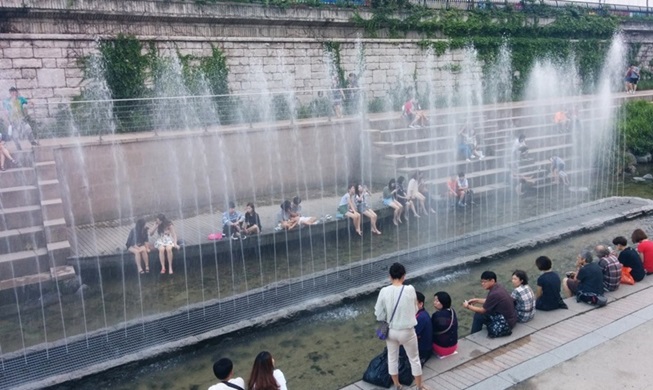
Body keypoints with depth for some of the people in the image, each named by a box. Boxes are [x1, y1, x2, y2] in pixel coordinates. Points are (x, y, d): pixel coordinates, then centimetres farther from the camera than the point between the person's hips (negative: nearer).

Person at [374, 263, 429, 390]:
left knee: (392, 358, 21)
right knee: (414, 359, 18)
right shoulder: (410, 290, -17)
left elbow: (379, 314, -7)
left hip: (391, 331, 2)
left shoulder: (384, 291, -15)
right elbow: (415, 310, -2)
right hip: (407, 331, -2)